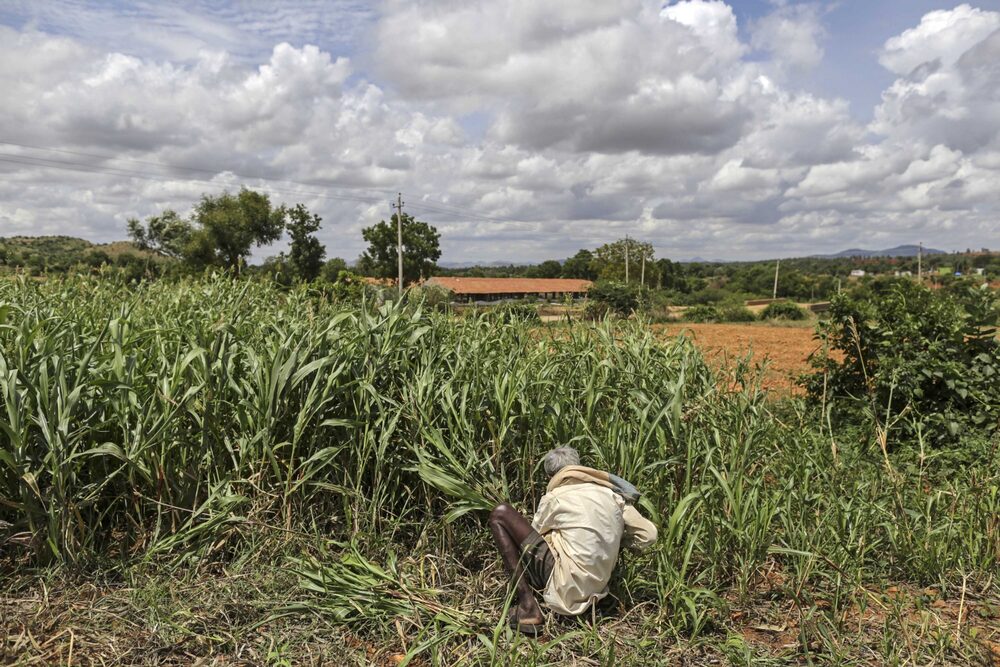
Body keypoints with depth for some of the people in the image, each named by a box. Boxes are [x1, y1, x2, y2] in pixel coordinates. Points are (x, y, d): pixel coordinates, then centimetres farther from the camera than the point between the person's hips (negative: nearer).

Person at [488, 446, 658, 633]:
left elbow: (534, 534, 11)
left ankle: (528, 607, -8)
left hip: (566, 584, -6)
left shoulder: (554, 497, -4)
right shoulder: (611, 493, 7)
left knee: (500, 514, -2)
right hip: (595, 587, 7)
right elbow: (648, 535, 7)